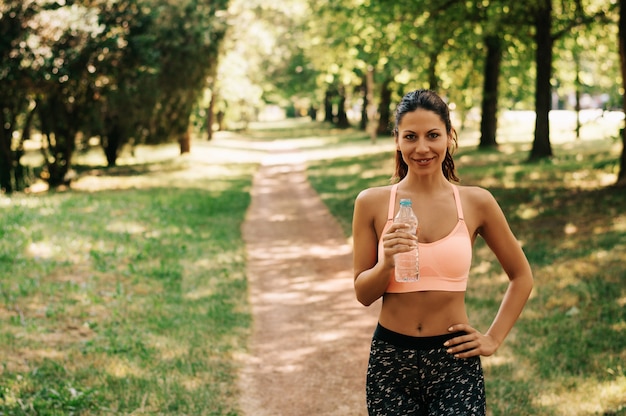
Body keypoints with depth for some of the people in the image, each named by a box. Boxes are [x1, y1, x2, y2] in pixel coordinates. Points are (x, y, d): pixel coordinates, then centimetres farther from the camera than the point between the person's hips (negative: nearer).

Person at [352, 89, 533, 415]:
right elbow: (363, 294, 1)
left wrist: (494, 338, 4)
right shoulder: (372, 203, -3)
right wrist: (387, 264, -18)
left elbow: (521, 276, 10)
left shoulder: (477, 202, -2)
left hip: (455, 361, 0)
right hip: (391, 361, 1)